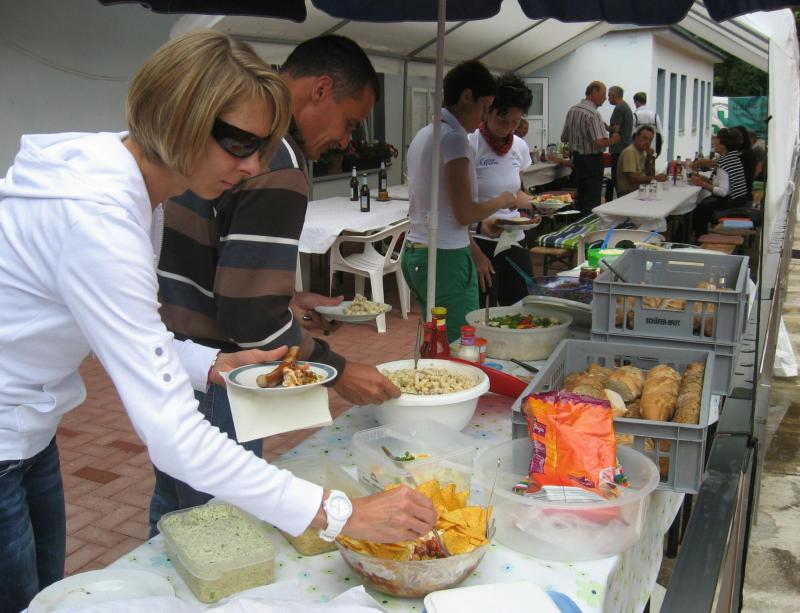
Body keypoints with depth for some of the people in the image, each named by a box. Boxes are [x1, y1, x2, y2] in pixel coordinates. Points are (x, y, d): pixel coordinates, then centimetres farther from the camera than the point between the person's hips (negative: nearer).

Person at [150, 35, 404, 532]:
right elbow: (251, 320, -26)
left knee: (174, 516, 26)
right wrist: (339, 372, -14)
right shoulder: (278, 166, -22)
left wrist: (285, 301, 13)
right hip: (210, 389, -9)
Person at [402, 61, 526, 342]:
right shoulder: (454, 137, -13)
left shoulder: (424, 134, 14)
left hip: (414, 254, 10)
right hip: (445, 259, -10)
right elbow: (465, 214, -17)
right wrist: (505, 200, 0)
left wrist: (474, 252, 18)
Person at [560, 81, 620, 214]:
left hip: (576, 159, 8)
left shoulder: (572, 111, 6)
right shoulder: (593, 114, -19)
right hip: (592, 161, -8)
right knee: (592, 200, -1)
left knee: (579, 197, 17)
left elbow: (564, 138, 14)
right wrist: (612, 140, -8)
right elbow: (600, 142, -26)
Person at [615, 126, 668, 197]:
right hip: (628, 193, -9)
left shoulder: (642, 152, 14)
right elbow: (633, 178, -22)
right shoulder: (629, 152, -13)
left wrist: (649, 157, 0)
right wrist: (655, 178, -20)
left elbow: (649, 175, 11)